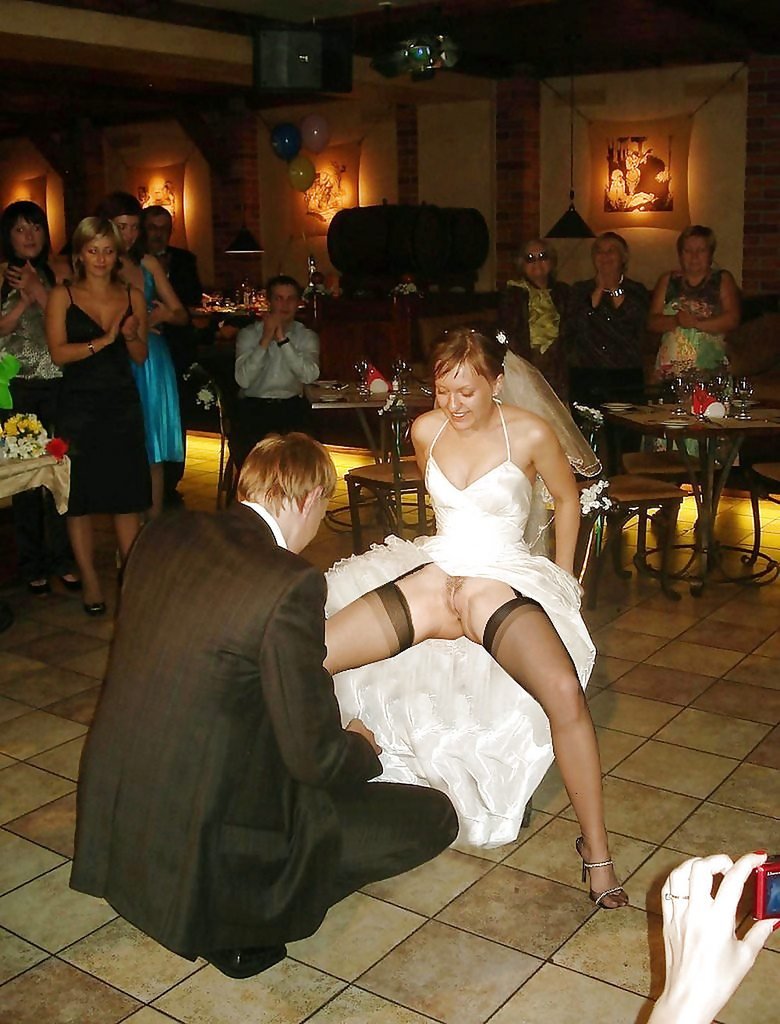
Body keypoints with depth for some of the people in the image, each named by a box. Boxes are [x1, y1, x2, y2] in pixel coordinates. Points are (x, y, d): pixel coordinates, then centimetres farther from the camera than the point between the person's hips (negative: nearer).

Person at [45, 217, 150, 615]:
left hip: (123, 404, 2)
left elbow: (141, 356, 11)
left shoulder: (132, 296, 9)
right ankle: (89, 581, 11)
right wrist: (103, 341, -17)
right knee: (80, 497, 1)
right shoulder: (62, 296, 1)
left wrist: (131, 336, -10)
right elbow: (58, 353, -9)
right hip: (79, 406, -2)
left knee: (129, 495, 4)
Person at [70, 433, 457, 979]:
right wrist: (362, 747, 6)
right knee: (435, 815, 2)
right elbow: (316, 757, -17)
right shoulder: (292, 584, -22)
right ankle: (241, 918, 4)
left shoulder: (165, 535, -1)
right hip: (202, 848, -8)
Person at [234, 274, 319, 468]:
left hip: (291, 406, 1)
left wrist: (283, 339, -18)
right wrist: (265, 340, -16)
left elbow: (310, 375, -14)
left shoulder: (307, 337, 7)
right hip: (254, 406, -1)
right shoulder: (249, 334, 3)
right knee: (245, 452, -24)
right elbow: (243, 379, -12)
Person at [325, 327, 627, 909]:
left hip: (504, 586, -4)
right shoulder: (425, 431, 3)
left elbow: (567, 499, 9)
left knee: (565, 693, -34)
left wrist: (562, 581, 11)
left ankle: (596, 850, -16)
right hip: (431, 576, 4)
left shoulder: (530, 434, -9)